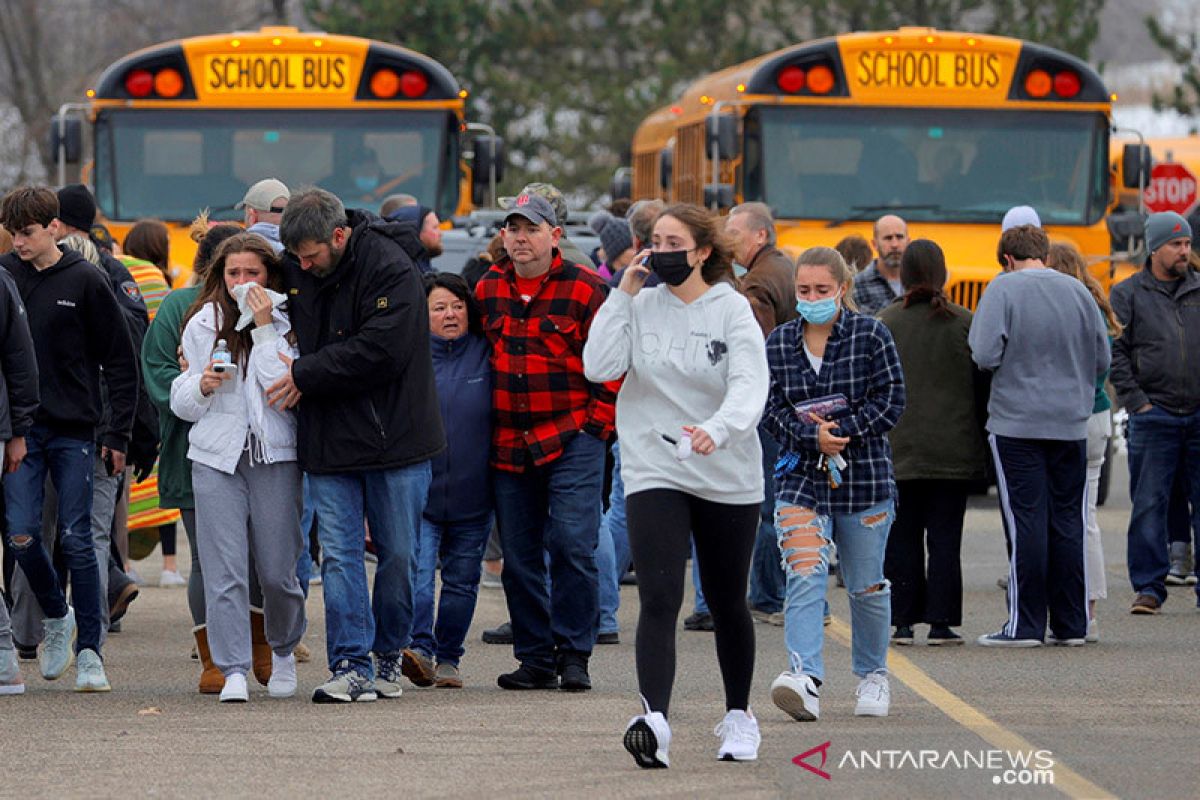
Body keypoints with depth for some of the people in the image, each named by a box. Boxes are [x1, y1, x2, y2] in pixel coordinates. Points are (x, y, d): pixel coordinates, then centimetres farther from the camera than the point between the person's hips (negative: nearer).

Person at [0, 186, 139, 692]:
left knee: (77, 540, -2)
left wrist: (119, 435, -2)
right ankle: (55, 616, 20)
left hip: (73, 430, -2)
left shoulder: (85, 281, -3)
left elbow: (120, 361, 1)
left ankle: (89, 651, 4)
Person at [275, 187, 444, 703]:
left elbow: (381, 351, -21)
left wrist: (305, 375, -16)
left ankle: (390, 653, 21)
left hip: (392, 437, -4)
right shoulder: (295, 269, 5)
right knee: (339, 554, -3)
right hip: (328, 441, 4)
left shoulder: (391, 269, -14)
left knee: (398, 553, 5)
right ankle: (352, 667, -4)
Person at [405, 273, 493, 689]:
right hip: (417, 493, -2)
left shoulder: (486, 355, 3)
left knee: (461, 580, 9)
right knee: (416, 572, -17)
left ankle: (447, 659, 18)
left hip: (471, 495, 2)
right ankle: (420, 648, -25)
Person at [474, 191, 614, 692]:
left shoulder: (584, 289, -4)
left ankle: (573, 655, -2)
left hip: (572, 441, -5)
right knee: (519, 556, 6)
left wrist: (597, 422, -5)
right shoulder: (487, 290, 10)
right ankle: (536, 658, 13)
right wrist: (486, 428, 16)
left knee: (572, 546, -10)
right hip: (509, 445, 5)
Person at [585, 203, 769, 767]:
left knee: (727, 604, 13)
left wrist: (718, 429, -38)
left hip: (727, 477, 0)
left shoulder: (732, 311, -6)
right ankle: (654, 719, -29)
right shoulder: (641, 307, 2)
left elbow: (750, 387, -19)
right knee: (658, 599, -17)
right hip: (654, 472, 0)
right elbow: (599, 367, -10)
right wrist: (623, 293, -9)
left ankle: (739, 716, 33)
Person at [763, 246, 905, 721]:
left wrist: (841, 431, -15)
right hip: (801, 476, 1)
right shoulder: (779, 344, 6)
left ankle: (872, 675, 31)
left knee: (866, 586, 10)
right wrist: (813, 437, -15)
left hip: (864, 477, -1)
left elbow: (891, 400, -5)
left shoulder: (871, 336, -2)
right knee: (804, 576, -17)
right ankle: (806, 680, -28)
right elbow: (772, 408, 2)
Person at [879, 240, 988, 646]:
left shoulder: (886, 322, -2)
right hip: (953, 453, 0)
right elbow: (982, 386, 2)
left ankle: (902, 622, 5)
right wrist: (982, 444, 11)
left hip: (899, 448, 0)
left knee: (901, 538, 6)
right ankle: (941, 623, 0)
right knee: (944, 537, 3)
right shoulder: (963, 323, -2)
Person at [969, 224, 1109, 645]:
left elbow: (985, 355, -15)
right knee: (1067, 522, 9)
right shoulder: (1077, 291, 5)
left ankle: (1026, 624, -2)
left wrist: (1017, 364, 7)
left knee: (1025, 521, -2)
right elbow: (1102, 360, 9)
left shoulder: (1003, 288, -8)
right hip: (1071, 425, 4)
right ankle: (1071, 624, 11)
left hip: (1016, 424, -4)